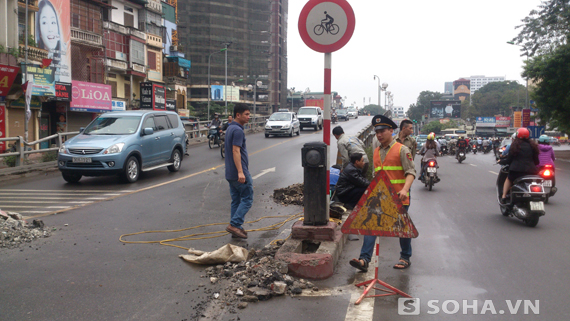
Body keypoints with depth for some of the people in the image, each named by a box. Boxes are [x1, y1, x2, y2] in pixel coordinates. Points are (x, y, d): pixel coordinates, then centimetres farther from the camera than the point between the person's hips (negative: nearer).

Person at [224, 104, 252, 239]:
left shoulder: (230, 128, 16)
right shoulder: (238, 130, -16)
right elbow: (236, 151, -23)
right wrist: (240, 172, -27)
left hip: (230, 173, 10)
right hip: (239, 173, -10)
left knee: (236, 200, 12)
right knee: (247, 199, -3)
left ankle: (235, 228, 15)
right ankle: (234, 225, -9)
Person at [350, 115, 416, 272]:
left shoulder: (401, 150, -5)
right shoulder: (376, 152, 13)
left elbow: (410, 172, -12)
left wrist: (404, 189, -27)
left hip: (398, 198, -5)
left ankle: (405, 258, 26)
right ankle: (364, 259, -12)